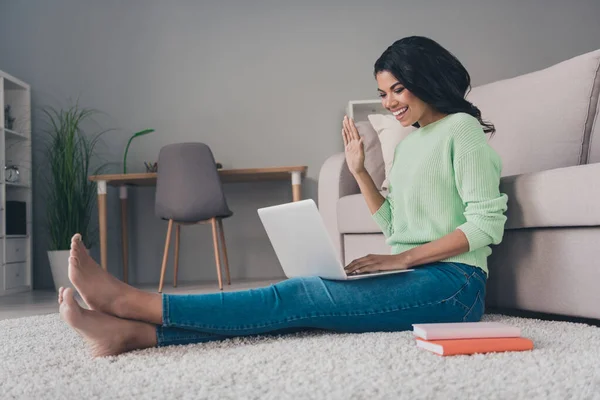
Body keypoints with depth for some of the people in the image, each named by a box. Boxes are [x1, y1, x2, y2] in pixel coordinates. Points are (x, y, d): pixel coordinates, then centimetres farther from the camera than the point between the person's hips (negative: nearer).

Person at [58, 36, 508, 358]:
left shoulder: (461, 129, -2)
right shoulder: (407, 144, 22)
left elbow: (486, 224, -11)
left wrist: (400, 259, -16)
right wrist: (360, 172, 10)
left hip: (450, 283, -7)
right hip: (408, 281, 7)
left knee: (299, 296, -25)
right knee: (297, 304, -18)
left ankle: (131, 301, -31)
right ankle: (135, 332, -32)